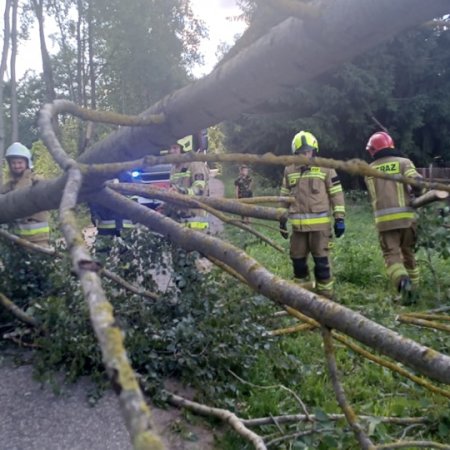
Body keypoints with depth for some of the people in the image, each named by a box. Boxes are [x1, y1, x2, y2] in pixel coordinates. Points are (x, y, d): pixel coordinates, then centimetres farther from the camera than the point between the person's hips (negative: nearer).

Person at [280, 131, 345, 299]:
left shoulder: (325, 169, 0)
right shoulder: (289, 171, 10)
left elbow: (337, 194, 1)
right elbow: (284, 196, 16)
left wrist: (339, 218, -4)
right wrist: (282, 219, 14)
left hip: (320, 223, -4)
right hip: (298, 224, 4)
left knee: (321, 259, 0)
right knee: (298, 259, 11)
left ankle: (325, 294, 13)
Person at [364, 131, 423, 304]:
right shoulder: (403, 162, 3)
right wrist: (417, 194, 9)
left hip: (384, 219, 0)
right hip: (405, 216, 0)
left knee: (391, 255, 1)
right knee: (408, 252, 18)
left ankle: (403, 281, -25)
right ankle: (413, 287, 22)